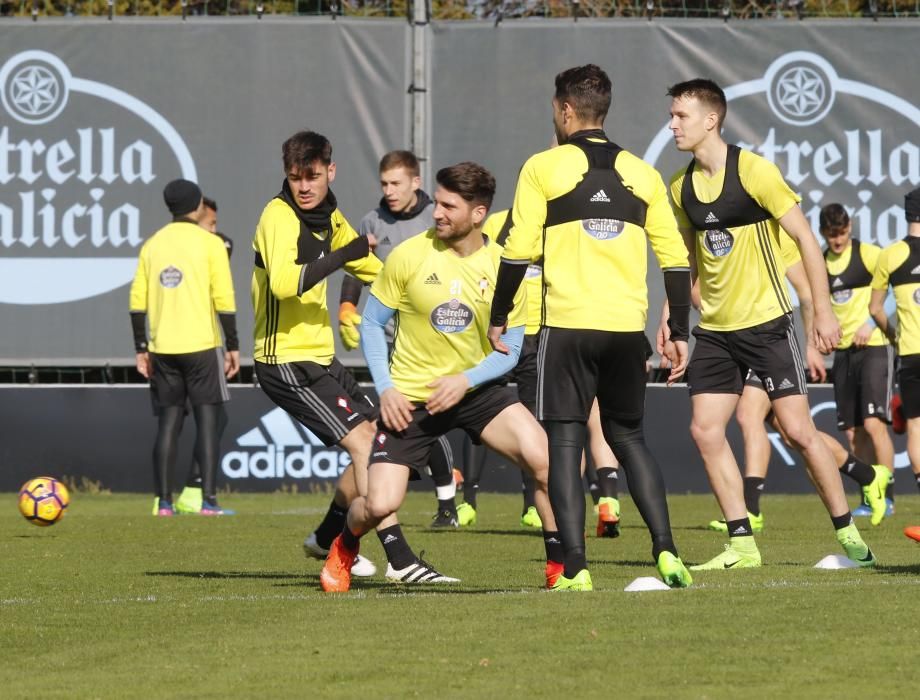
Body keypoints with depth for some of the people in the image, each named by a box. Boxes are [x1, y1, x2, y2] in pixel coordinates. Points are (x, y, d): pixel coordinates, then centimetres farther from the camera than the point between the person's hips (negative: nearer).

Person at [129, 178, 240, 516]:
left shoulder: (152, 245, 8)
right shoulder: (209, 243, -4)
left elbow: (138, 301, 4)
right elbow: (224, 299, -9)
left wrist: (141, 349, 9)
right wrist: (233, 346, -3)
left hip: (162, 349, 4)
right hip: (202, 345, -4)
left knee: (168, 422, 8)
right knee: (208, 420, 0)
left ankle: (164, 501, 4)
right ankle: (208, 500, -7)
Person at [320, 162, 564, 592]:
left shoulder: (503, 267, -7)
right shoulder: (409, 256, -10)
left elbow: (509, 350, -2)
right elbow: (371, 322, 0)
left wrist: (466, 381, -20)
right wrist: (386, 390, -10)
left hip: (476, 390, 1)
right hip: (409, 398, -1)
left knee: (544, 459, -21)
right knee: (381, 505, -11)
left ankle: (560, 565, -4)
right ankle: (344, 546, 26)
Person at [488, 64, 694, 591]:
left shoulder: (544, 168, 0)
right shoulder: (641, 174, 11)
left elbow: (519, 252, -4)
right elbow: (676, 257, 9)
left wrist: (498, 318, 6)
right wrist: (680, 332, 15)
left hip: (568, 325, -3)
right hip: (628, 328, 3)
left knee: (565, 440, 1)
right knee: (629, 436, 16)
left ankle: (576, 567, -7)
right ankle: (666, 549, 4)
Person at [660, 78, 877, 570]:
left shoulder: (753, 171, -13)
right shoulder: (682, 187, 5)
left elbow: (805, 239, -10)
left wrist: (823, 311, -13)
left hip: (766, 324, -6)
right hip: (715, 331, 6)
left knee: (798, 430, -7)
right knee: (705, 431, -4)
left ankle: (847, 533, 7)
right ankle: (741, 544, 3)